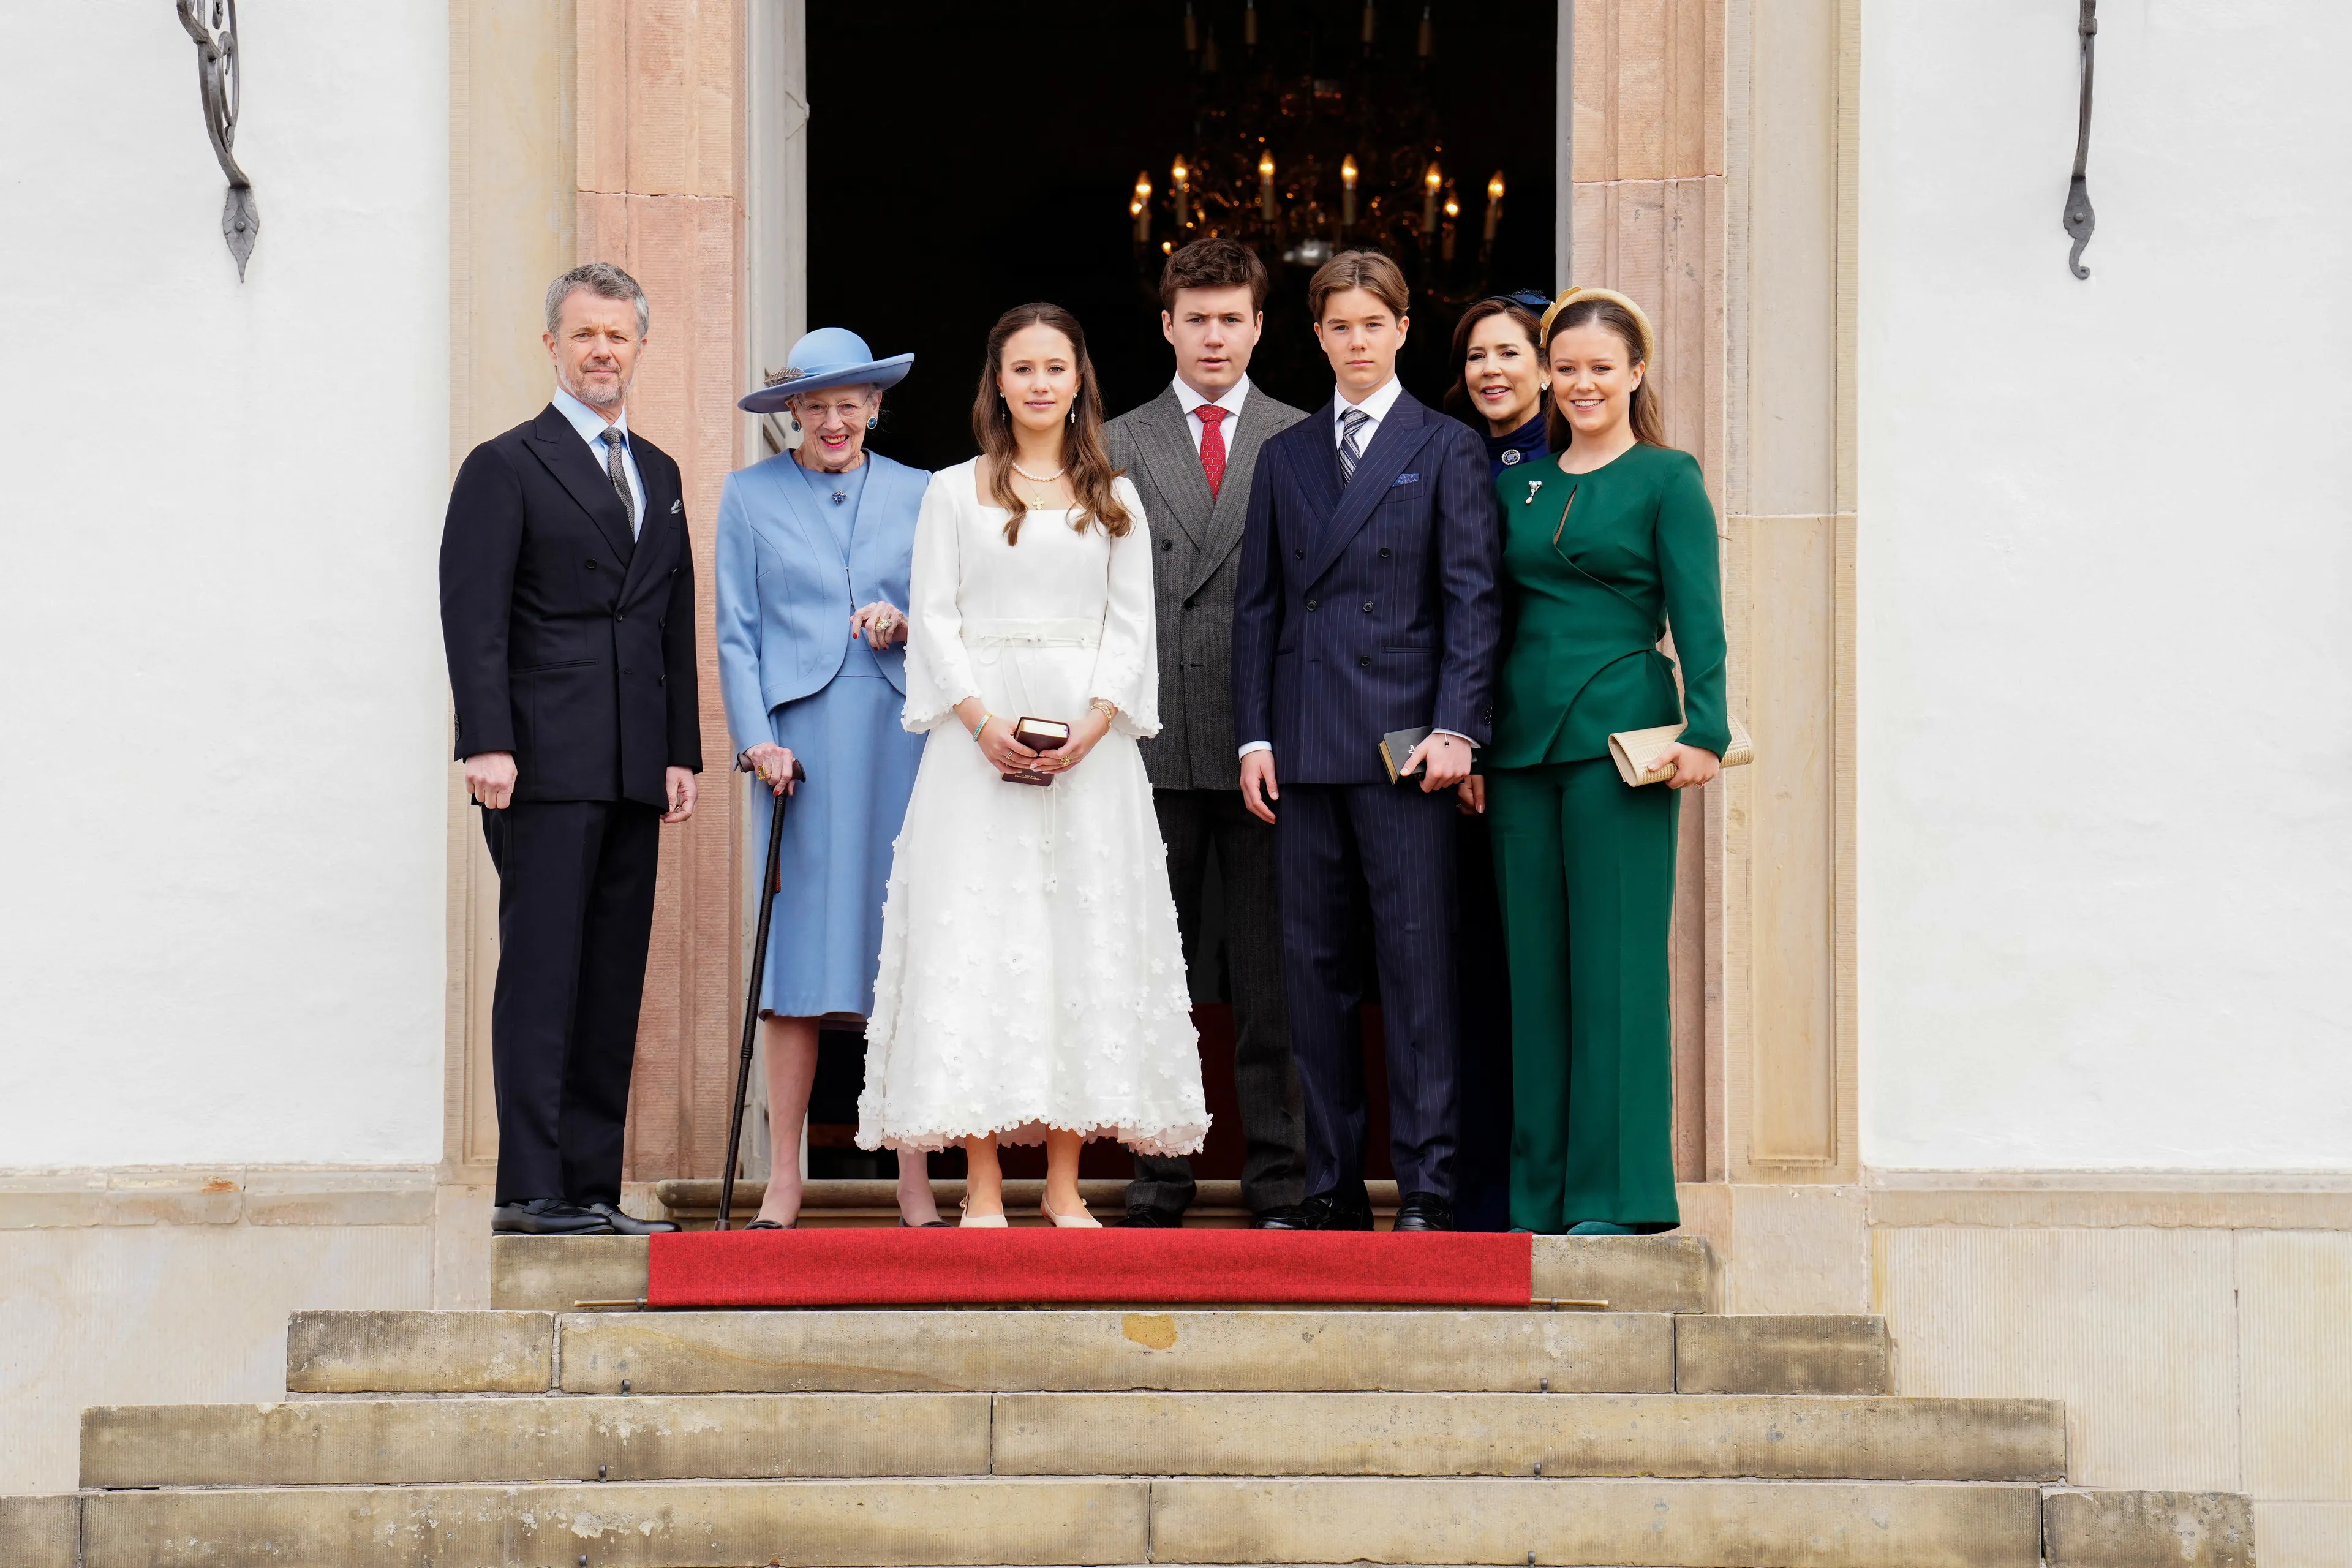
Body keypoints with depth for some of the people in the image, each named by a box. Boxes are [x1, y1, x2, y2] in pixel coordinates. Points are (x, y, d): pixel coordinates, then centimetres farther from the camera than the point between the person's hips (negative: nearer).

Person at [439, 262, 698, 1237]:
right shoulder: (506, 468, 0)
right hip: (545, 764, -6)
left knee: (615, 983, 6)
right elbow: (473, 617, -8)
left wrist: (682, 751, 11)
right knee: (542, 973, -7)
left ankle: (593, 1187, 9)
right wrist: (487, 744, -17)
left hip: (634, 772, 6)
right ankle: (530, 1189, -6)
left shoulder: (659, 475, 19)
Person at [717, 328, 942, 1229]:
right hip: (799, 743, -1)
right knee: (794, 959, -3)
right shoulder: (751, 497, 10)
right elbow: (736, 633, 7)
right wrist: (757, 739, -5)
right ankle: (783, 1182, 1)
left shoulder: (919, 495, 13)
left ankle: (915, 1187, 1)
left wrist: (905, 627, -6)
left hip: (902, 740, 1)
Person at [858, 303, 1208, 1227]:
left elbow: (1131, 627, 7)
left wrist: (1091, 724, -10)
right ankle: (983, 1187, -6)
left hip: (1090, 743, 1)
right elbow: (934, 621, 2)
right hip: (979, 739, -1)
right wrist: (985, 720, -12)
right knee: (975, 939, -7)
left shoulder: (1115, 501, 13)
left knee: (1084, 940, -3)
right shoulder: (954, 492, 9)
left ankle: (1064, 1184, 1)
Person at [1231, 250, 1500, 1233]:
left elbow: (1471, 597, -1)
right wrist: (1254, 735, 5)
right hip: (1304, 746, 4)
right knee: (1313, 964, 5)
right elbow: (1259, 604, 14)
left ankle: (1427, 1186, -3)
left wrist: (1455, 726, -10)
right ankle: (1333, 1185, 10)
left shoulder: (1447, 450, 5)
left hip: (1404, 744, -4)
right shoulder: (1285, 458, 16)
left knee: (1416, 959, -6)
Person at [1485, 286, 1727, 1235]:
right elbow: (1496, 617, 17)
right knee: (1534, 967, 6)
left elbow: (1697, 615, -5)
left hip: (1619, 731, -5)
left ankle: (1615, 1193, -2)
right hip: (1522, 740, 5)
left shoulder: (1666, 480, 1)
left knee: (1614, 960, -5)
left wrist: (1705, 731, -15)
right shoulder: (1517, 485, 15)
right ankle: (1539, 1193, 10)